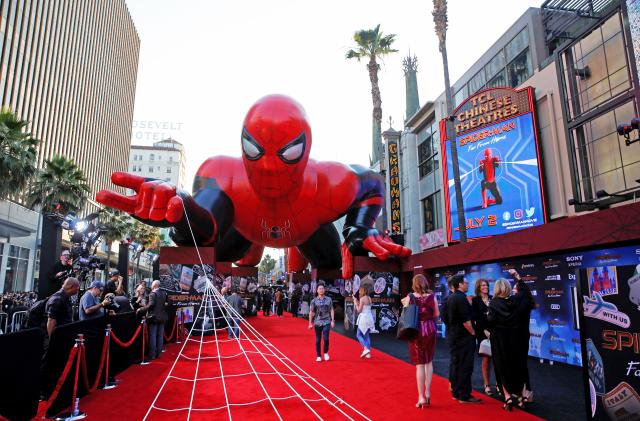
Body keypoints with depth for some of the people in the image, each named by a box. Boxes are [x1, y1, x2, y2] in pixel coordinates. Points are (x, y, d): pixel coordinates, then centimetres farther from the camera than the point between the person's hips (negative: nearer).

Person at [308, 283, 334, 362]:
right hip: (317, 322, 1)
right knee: (318, 340, 7)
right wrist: (310, 323, 1)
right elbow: (311, 312, 3)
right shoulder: (314, 301, 1)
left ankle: (326, 353, 17)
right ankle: (318, 356, 20)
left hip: (326, 322, 0)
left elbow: (331, 310, 7)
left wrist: (332, 321, 2)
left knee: (326, 338, -9)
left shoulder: (329, 299, 3)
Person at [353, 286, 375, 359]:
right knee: (366, 335, 14)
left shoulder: (362, 299, -13)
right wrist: (356, 301, 17)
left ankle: (365, 349, -14)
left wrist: (355, 303, -3)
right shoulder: (369, 298, 9)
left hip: (364, 318, -8)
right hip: (369, 318, 8)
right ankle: (368, 353, 13)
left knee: (358, 335, 3)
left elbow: (359, 310, -13)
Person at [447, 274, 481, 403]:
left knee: (455, 364, 13)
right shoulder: (461, 298, -18)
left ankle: (456, 392, 20)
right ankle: (464, 395, 2)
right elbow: (465, 320, -21)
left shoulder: (451, 298, 11)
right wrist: (473, 333, -9)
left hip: (453, 335, 9)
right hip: (463, 337, -9)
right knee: (465, 366, -3)